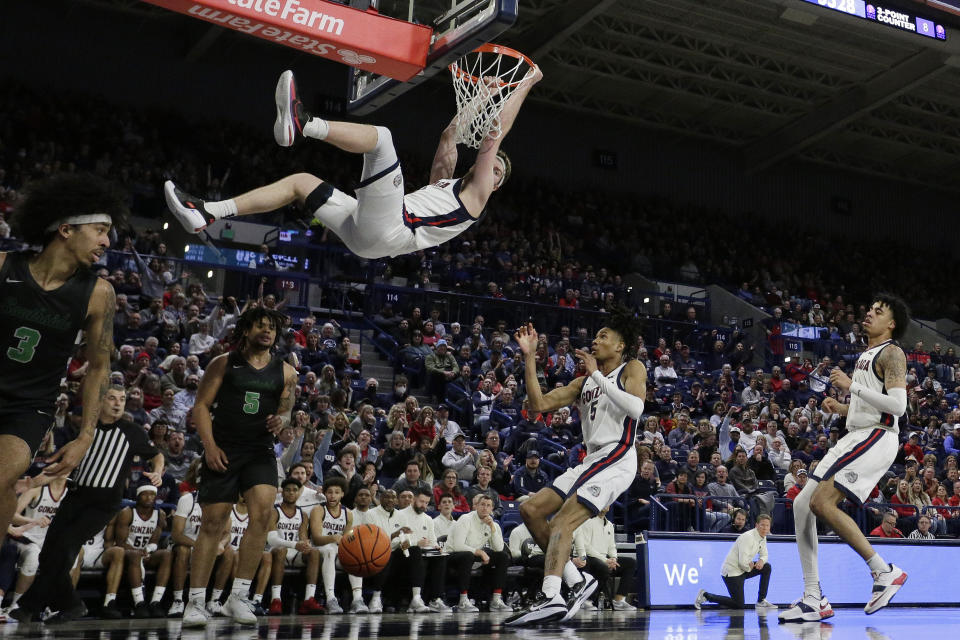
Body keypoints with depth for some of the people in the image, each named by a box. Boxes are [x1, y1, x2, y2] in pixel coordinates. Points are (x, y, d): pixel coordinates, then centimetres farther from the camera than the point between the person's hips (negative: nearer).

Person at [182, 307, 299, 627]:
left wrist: (281, 420, -10)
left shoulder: (285, 371, 8)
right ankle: (196, 601, 8)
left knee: (262, 511, -19)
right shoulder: (223, 364, 3)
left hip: (260, 451, 2)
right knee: (212, 523, -2)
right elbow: (201, 405, 0)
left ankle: (239, 596, -10)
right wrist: (210, 445, -11)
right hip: (223, 451, -2)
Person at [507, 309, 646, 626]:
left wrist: (598, 375, -12)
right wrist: (529, 357, 8)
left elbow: (635, 408, -18)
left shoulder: (632, 369, 3)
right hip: (591, 461, 9)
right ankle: (577, 581, 4)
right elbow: (538, 404, 13)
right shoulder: (583, 383, 22)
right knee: (530, 510, 3)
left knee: (562, 521, -24)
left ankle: (551, 598, -35)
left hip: (616, 459, -9)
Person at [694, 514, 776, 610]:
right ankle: (705, 595, 0)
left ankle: (761, 601, 10)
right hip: (731, 572, -9)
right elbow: (743, 562, -28)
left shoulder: (763, 537, 6)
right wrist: (749, 568, -7)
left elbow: (764, 555, 18)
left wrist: (761, 560, -5)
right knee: (739, 605, -10)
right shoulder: (748, 537, -23)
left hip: (742, 570, 9)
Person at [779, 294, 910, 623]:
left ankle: (886, 572, -10)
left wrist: (852, 386, -17)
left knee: (821, 502, -22)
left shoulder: (892, 353, -5)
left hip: (877, 437, -10)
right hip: (855, 438, 10)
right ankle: (814, 600, 2)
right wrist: (841, 408, 15)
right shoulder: (865, 355, 24)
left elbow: (898, 405, -19)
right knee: (802, 504, 1)